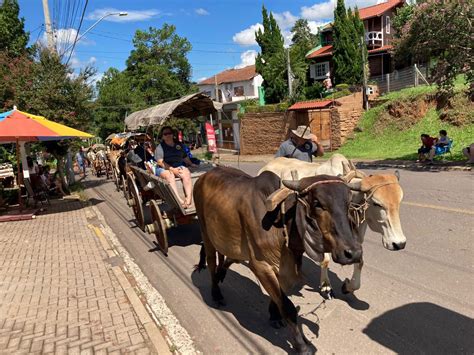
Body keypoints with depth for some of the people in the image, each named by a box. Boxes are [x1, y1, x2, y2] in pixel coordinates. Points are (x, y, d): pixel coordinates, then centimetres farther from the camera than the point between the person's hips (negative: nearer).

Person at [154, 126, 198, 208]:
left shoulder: (179, 144, 19)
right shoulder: (160, 147, 3)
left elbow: (185, 157, 31)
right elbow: (160, 162, -7)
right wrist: (172, 169, -17)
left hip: (179, 167, 3)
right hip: (164, 168, -3)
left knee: (186, 173, -30)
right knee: (169, 175, -38)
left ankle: (189, 198, -42)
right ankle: (179, 201, -49)